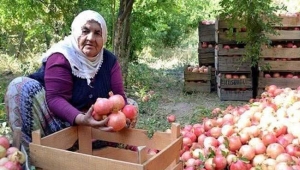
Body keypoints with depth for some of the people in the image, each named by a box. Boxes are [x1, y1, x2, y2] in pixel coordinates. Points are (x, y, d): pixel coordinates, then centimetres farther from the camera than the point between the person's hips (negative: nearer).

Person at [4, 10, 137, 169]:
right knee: (22, 87, -28)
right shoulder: (60, 58, -19)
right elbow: (55, 98, -28)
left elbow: (119, 96, -6)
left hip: (95, 123, 5)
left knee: (131, 105, -4)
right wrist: (81, 119, -44)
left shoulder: (109, 60, -3)